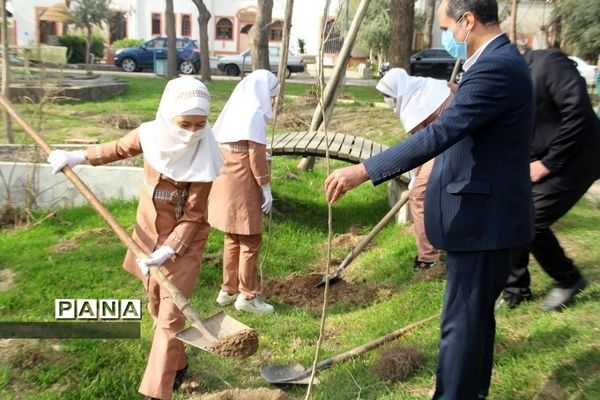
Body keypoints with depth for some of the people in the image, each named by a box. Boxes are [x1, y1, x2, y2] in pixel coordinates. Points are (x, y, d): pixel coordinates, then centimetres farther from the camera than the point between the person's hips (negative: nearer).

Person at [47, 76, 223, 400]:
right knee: (156, 306, 19)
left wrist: (168, 250, -30)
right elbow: (118, 149, 12)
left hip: (182, 242, -5)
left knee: (171, 315, -3)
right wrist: (78, 157, 7)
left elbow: (192, 216, -21)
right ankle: (175, 365, 40)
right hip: (149, 233, 5)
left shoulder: (203, 159, -24)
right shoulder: (149, 135, -13)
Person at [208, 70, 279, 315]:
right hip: (243, 185, -9)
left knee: (233, 239, 17)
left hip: (225, 182, 9)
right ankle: (247, 296, 10)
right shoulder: (256, 112, -12)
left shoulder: (233, 108, 13)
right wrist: (266, 188, -10)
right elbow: (256, 156, -16)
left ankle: (228, 290, 26)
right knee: (250, 241, 1)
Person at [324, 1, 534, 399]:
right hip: (486, 213, 11)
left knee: (462, 320, 0)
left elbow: (439, 134, -31)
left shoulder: (494, 68, -21)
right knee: (476, 314, 21)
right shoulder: (501, 60, 13)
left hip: (483, 218, -11)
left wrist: (363, 170, -33)